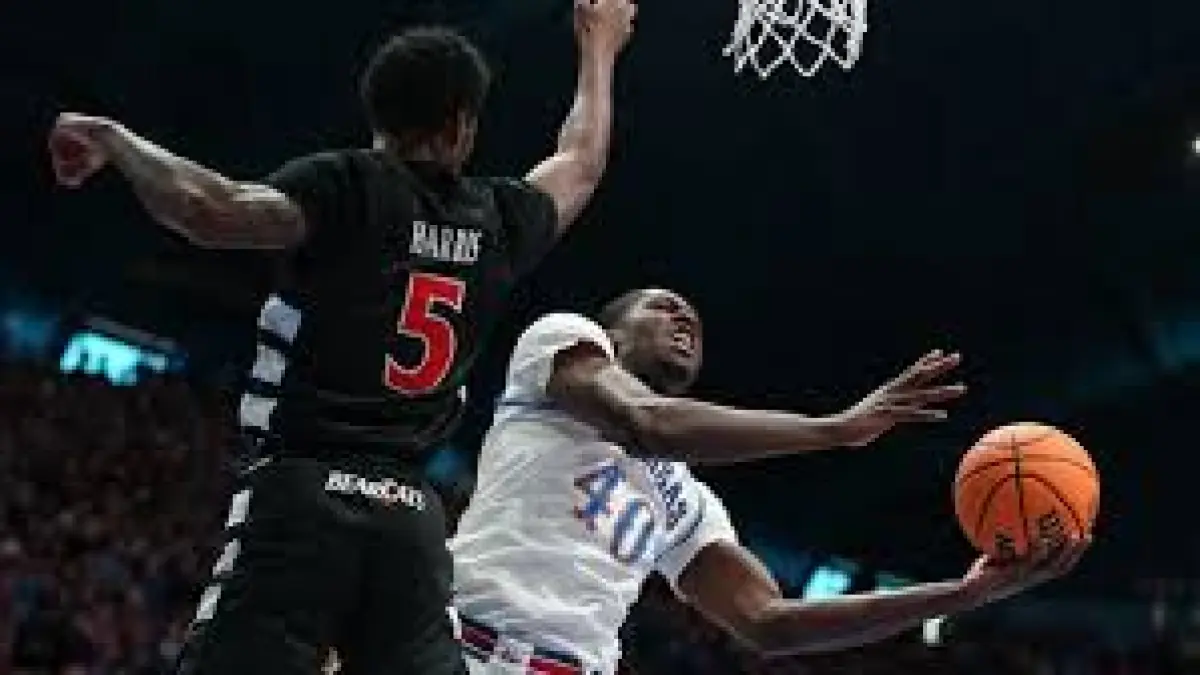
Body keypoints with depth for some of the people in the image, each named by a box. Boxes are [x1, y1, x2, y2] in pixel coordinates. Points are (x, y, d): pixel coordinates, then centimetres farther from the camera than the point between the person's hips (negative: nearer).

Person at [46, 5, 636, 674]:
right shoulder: (500, 220, 13)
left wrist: (110, 138, -4)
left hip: (302, 494, -4)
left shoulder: (346, 186, -1)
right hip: (414, 519, 4)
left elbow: (214, 211, -19)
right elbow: (580, 165, 35)